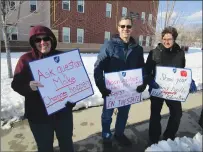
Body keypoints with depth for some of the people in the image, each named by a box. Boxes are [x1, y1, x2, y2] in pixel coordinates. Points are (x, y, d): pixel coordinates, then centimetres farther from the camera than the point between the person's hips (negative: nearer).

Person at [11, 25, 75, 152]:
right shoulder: (26, 59, -7)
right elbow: (16, 84, -9)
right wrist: (29, 86, -30)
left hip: (63, 110, 2)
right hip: (38, 114, -1)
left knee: (66, 141, 22)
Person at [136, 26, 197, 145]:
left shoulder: (180, 53, 2)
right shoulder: (155, 52, -7)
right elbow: (147, 71, -11)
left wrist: (190, 81, -4)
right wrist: (150, 81, -29)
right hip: (157, 89, -3)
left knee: (177, 113, 10)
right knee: (155, 115, 8)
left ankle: (169, 138, 35)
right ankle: (154, 140, 29)